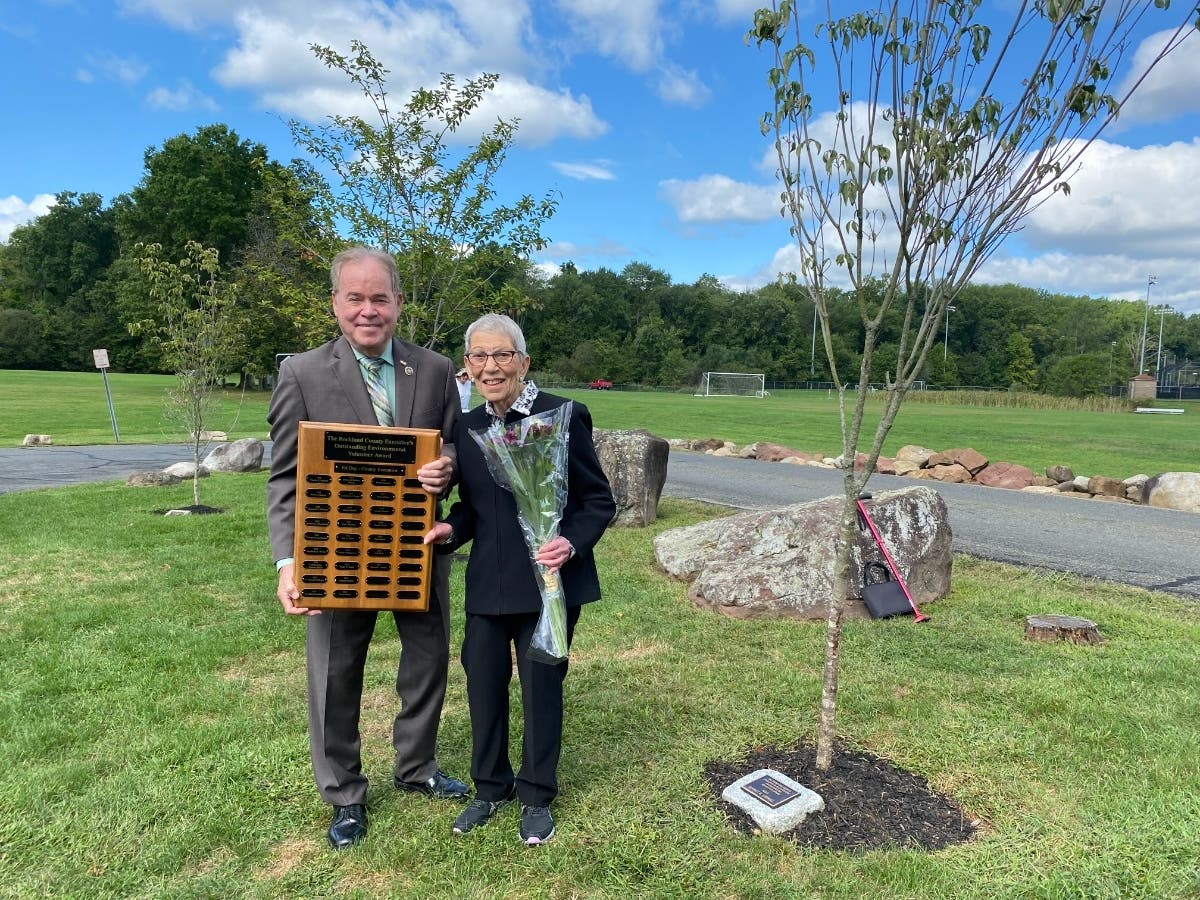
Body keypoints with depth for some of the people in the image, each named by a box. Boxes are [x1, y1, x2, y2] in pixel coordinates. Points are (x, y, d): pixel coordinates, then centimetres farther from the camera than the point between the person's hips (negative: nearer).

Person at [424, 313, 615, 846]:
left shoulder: (564, 418, -10)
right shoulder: (467, 428, 6)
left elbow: (599, 502, -6)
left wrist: (571, 543, -23)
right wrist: (451, 529, -6)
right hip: (487, 585, 5)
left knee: (541, 689, 9)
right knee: (483, 686, 13)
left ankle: (537, 797, 34)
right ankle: (491, 787, 38)